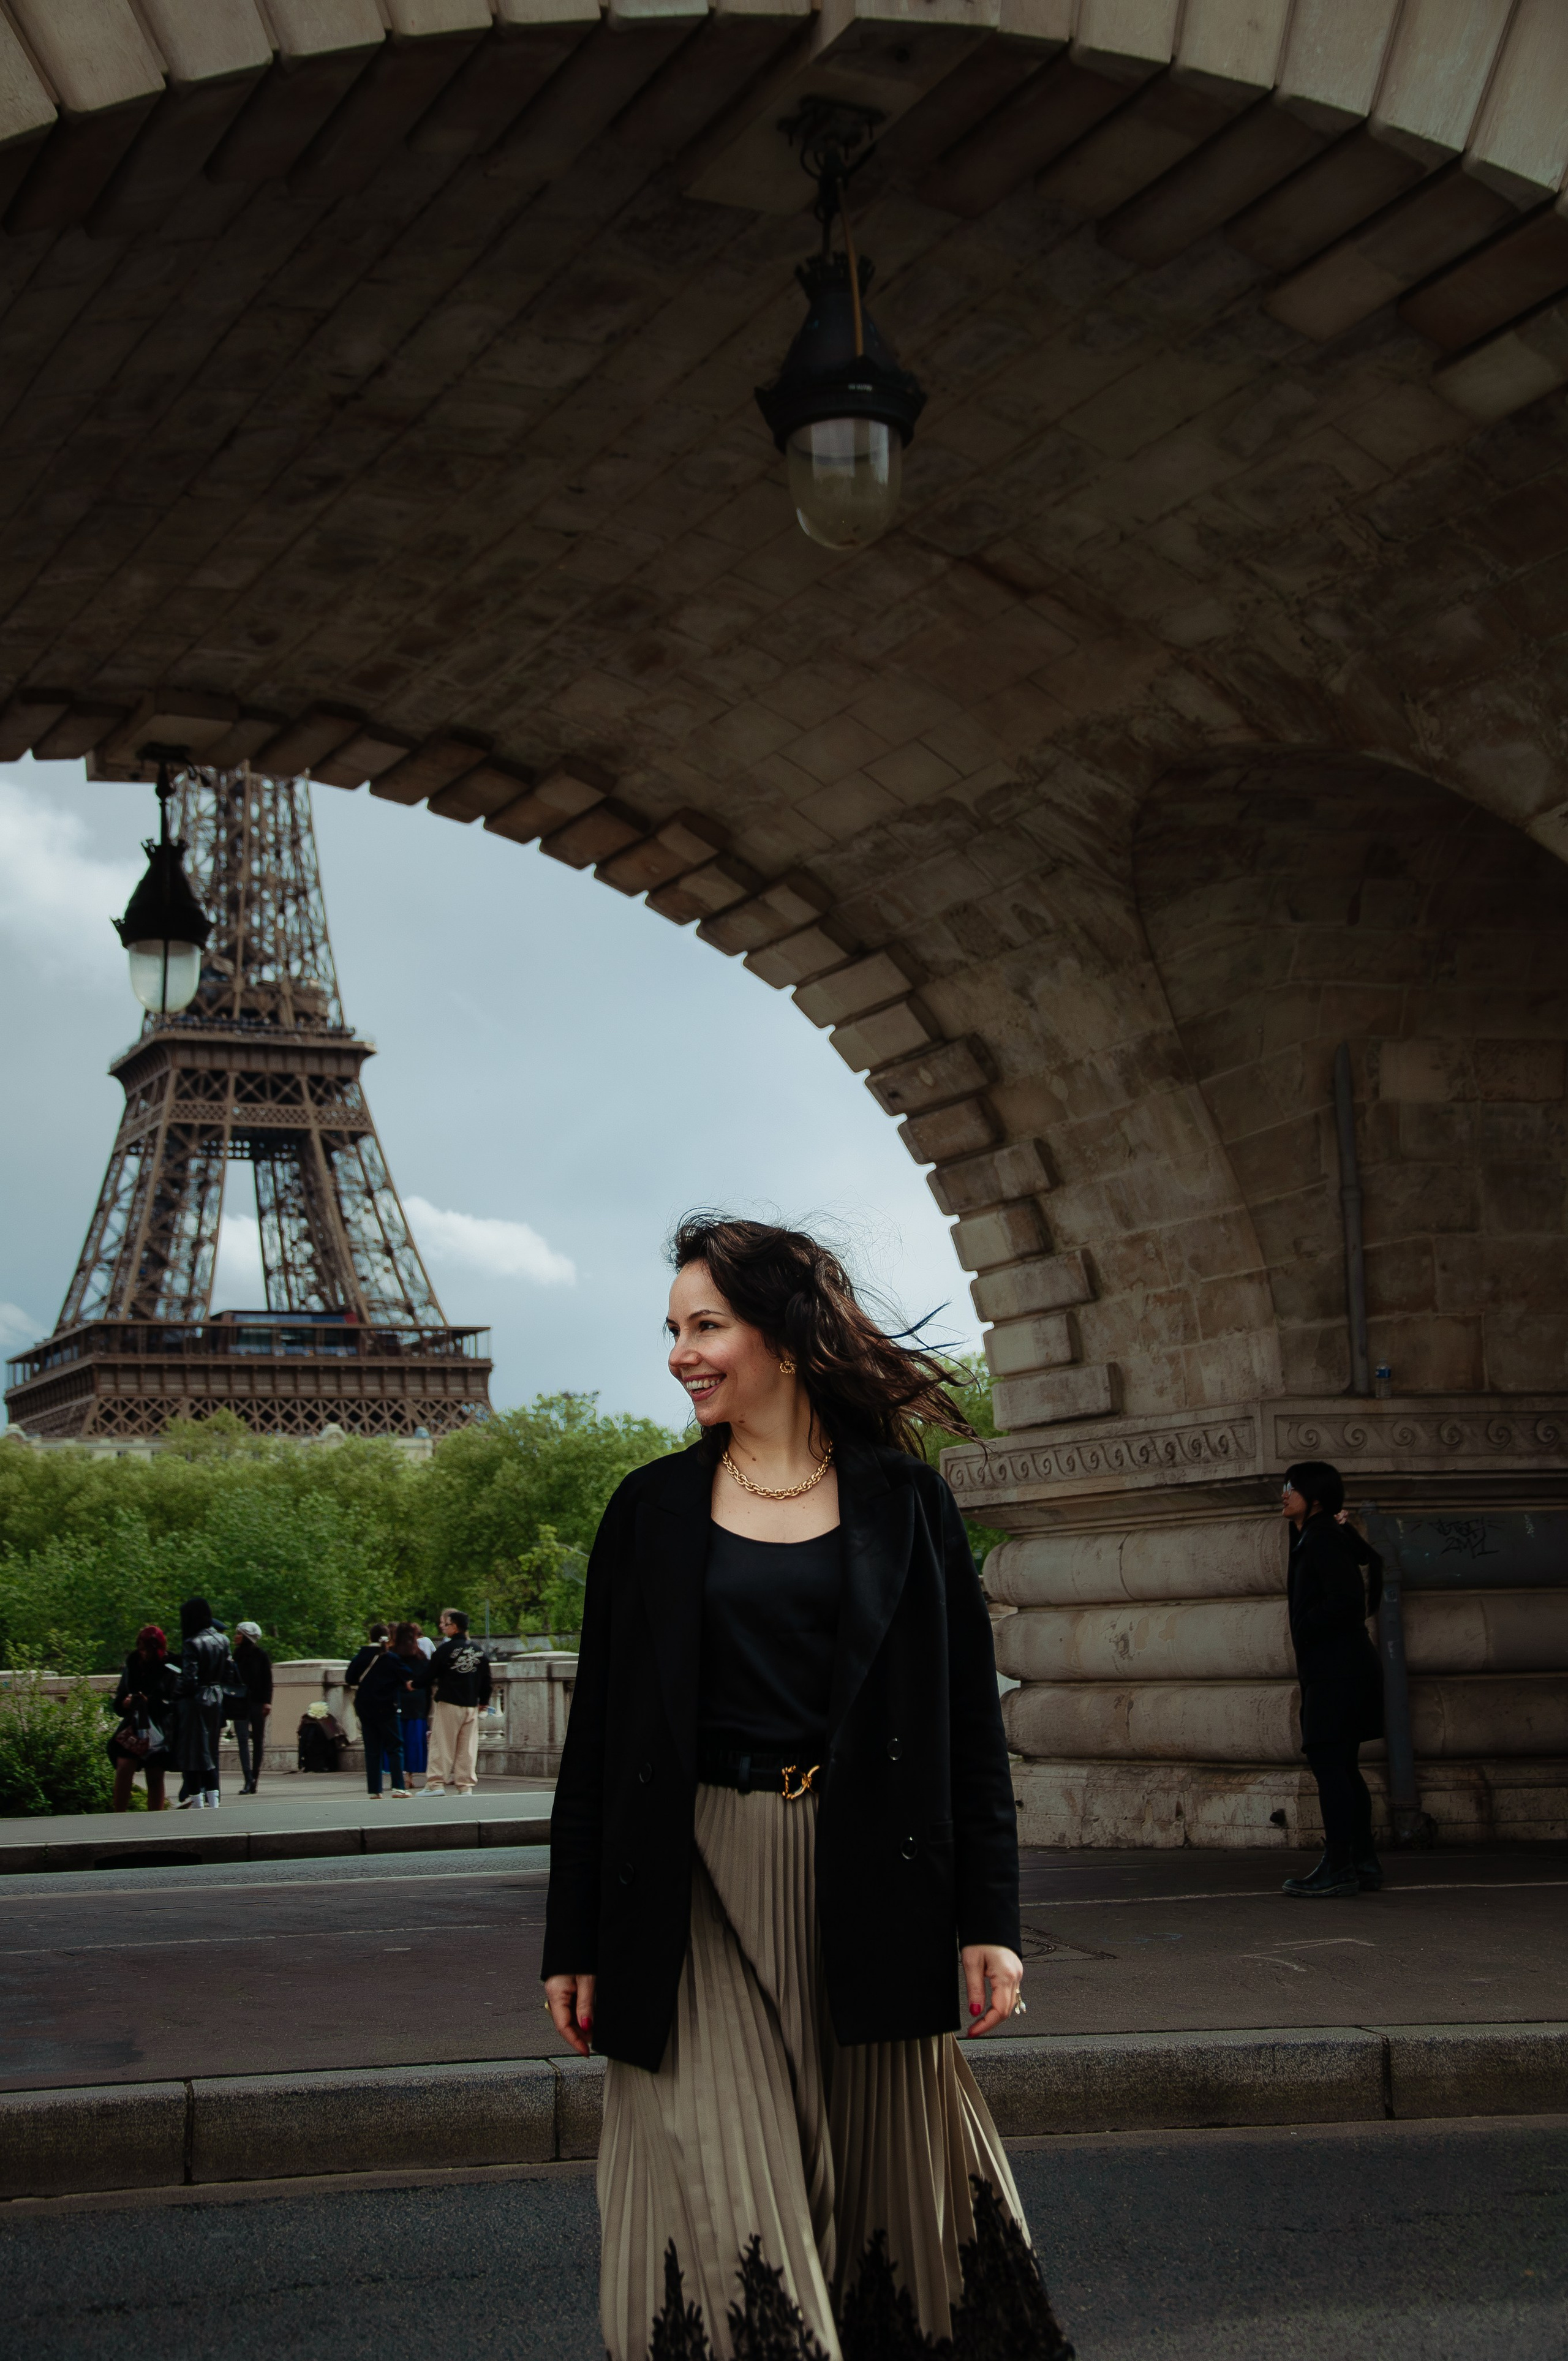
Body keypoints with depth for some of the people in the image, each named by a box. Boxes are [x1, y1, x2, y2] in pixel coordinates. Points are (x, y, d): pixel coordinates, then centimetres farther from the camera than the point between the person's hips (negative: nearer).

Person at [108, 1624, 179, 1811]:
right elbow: (118, 1701, 17)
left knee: (155, 1778, 2)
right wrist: (124, 1703, -5)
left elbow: (174, 1704, -9)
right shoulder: (132, 1667, 11)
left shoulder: (170, 1671, -2)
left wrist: (151, 1703, -22)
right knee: (123, 1769, -14)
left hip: (158, 1732, -3)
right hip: (133, 1727, 3)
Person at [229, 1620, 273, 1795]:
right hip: (240, 1702, 3)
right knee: (243, 1740, -8)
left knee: (258, 1741, 3)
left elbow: (267, 1680, -3)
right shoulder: (237, 1655, 11)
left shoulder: (261, 1655, -1)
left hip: (257, 1703, -3)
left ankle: (254, 1780, 9)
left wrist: (267, 1702, -12)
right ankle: (248, 1781, -13)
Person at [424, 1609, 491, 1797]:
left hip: (448, 1704, -5)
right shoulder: (478, 1650, 6)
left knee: (442, 1745, 0)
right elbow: (487, 1678, 11)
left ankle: (436, 1783, -3)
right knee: (468, 1747, 6)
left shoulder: (446, 1649, -10)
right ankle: (466, 1786, 4)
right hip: (471, 1705, 5)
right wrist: (484, 1700, 22)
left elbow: (429, 1675, -3)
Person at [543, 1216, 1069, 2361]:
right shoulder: (653, 1509, 6)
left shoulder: (904, 1501, 3)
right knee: (724, 2215, -1)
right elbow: (598, 1736, 7)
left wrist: (987, 1918, -4)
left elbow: (971, 1718, 3)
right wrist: (576, 1942, 4)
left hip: (866, 1887, 0)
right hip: (701, 1893, 0)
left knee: (886, 2193, 7)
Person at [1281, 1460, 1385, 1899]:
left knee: (1329, 1763, -11)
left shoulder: (1324, 1540, -13)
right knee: (1342, 1767, 12)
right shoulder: (1311, 1538, 17)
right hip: (1330, 1669, 11)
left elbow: (1346, 1600, -22)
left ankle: (1338, 1870, -11)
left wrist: (1304, 1628, -12)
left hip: (1336, 1671, -11)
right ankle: (1363, 1863, 16)